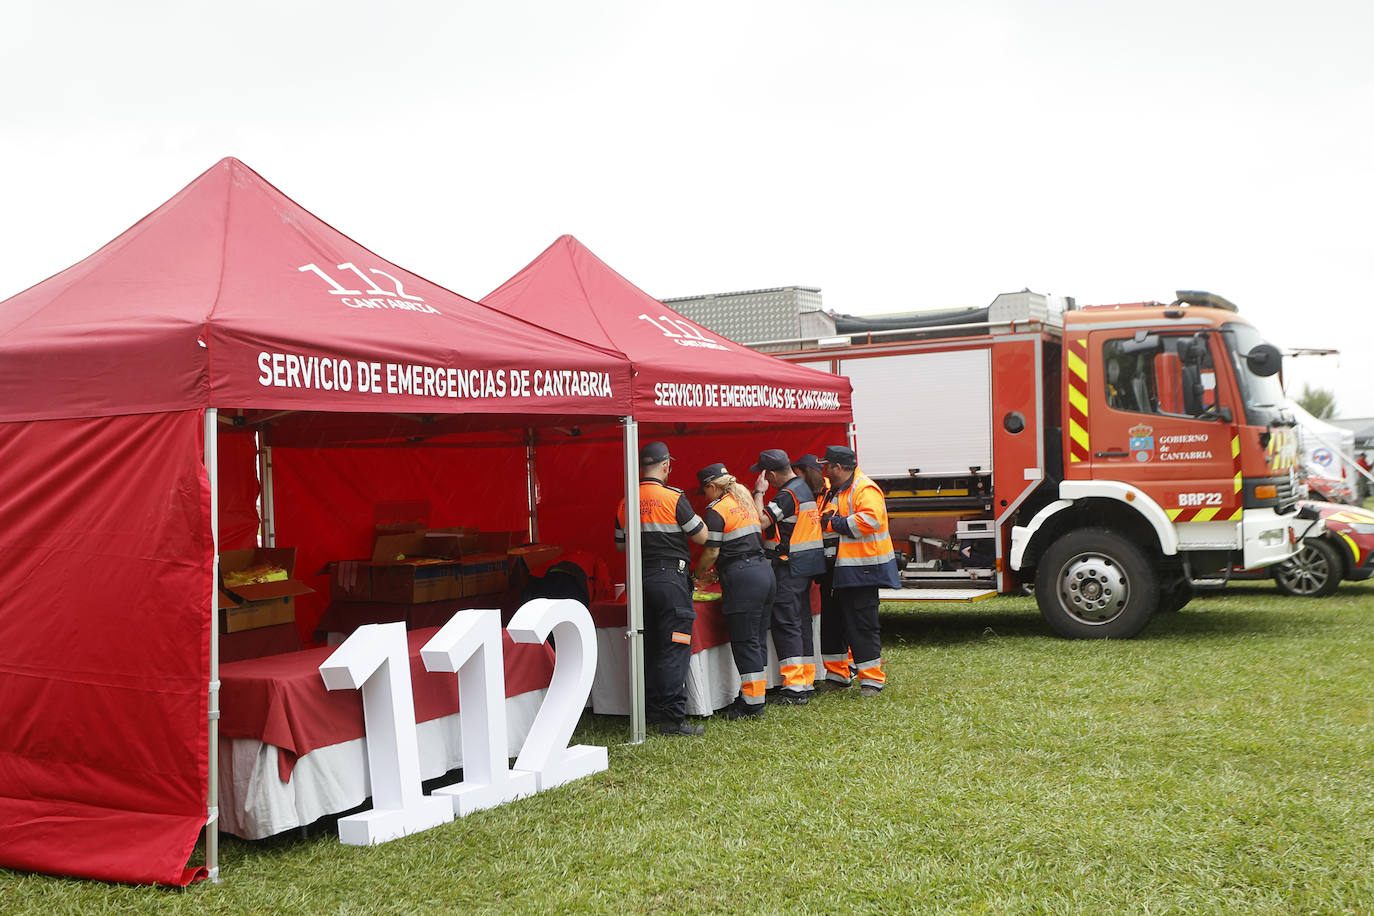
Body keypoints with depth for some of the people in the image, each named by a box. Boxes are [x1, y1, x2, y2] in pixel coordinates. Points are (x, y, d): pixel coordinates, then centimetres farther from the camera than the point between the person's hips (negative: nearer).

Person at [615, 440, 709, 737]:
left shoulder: (626, 503, 6)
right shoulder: (673, 498, -11)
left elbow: (620, 545, 15)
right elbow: (701, 537, -4)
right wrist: (700, 517, 15)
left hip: (640, 578, 6)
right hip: (670, 578, -6)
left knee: (650, 647, 15)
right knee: (675, 648, -3)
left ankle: (653, 710, 22)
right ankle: (673, 718, -5)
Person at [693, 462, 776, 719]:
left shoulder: (716, 510, -8)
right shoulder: (744, 503, 18)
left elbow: (712, 552, -10)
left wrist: (699, 574, 10)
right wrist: (717, 572, 26)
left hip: (742, 578, -9)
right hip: (763, 570, 9)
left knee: (745, 642, -3)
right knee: (758, 639, 12)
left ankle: (752, 705, 0)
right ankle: (756, 695, 18)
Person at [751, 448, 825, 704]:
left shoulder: (787, 494, -17)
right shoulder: (804, 488, 14)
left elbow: (761, 520, -26)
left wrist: (758, 493, -15)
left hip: (789, 566, -10)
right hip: (806, 565, 10)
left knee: (786, 624, -8)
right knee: (802, 621, 13)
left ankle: (794, 688, -10)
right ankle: (806, 681, 18)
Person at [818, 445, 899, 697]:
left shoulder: (865, 489, -14)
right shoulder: (836, 490, 17)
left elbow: (869, 519, -29)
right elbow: (828, 519, 34)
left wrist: (833, 522, -21)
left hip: (862, 570, -10)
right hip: (841, 569, 10)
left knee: (862, 624, -5)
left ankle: (872, 679, 3)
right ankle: (837, 674, 25)